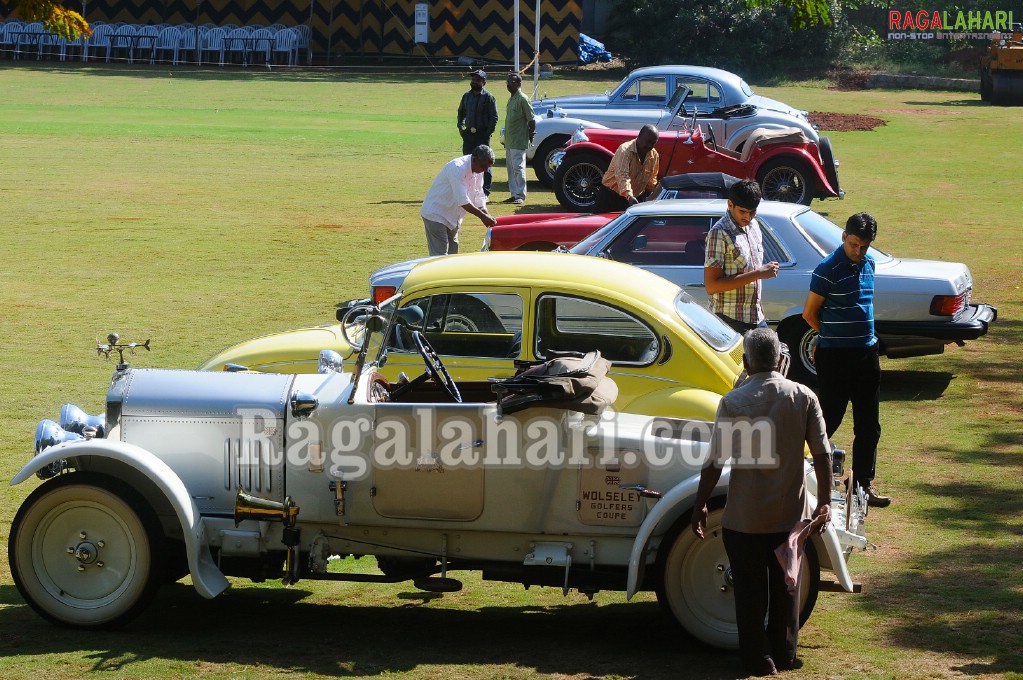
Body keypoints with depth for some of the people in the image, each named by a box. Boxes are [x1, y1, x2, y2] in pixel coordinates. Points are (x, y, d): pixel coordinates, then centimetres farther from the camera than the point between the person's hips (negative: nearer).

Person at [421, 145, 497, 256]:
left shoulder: (478, 171, 1)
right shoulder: (457, 168, -26)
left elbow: (478, 198, 6)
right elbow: (462, 201, -31)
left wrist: (487, 215, -10)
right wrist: (483, 216, -30)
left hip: (452, 217, 9)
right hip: (436, 214, -9)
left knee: (452, 253, 12)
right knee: (440, 255, -13)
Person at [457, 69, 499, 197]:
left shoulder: (488, 97, -7)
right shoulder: (467, 96, 10)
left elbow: (494, 117, -8)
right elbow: (461, 112, 21)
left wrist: (488, 132, -13)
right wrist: (460, 127, 9)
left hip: (483, 134, -6)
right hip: (469, 133, 6)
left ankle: (485, 191, 1)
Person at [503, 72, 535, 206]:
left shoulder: (522, 99, -13)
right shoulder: (511, 99, 14)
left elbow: (531, 119, -14)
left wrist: (531, 134, -11)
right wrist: (506, 139, 19)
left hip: (519, 141, -9)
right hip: (510, 141, 9)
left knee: (518, 168, -8)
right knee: (511, 169, 12)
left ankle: (520, 196, -5)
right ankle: (514, 194, 18)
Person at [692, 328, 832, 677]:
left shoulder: (733, 402, -12)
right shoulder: (803, 397, -6)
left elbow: (715, 462, -11)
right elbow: (822, 454, -4)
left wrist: (700, 505, 0)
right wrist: (825, 502, 5)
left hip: (745, 515, -2)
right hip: (790, 513, 2)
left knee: (750, 588, 10)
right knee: (786, 585, 17)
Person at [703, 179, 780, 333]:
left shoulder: (753, 226, 10)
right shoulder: (719, 233, -16)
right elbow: (711, 285, -22)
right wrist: (758, 274, -23)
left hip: (756, 318, 8)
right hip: (731, 321, -8)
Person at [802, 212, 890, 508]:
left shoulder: (868, 264, 8)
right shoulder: (828, 269, -14)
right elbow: (809, 314, -9)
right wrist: (833, 335, 5)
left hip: (866, 353, 7)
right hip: (835, 357, -7)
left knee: (868, 425, 8)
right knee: (830, 419, 0)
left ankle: (864, 483, 15)